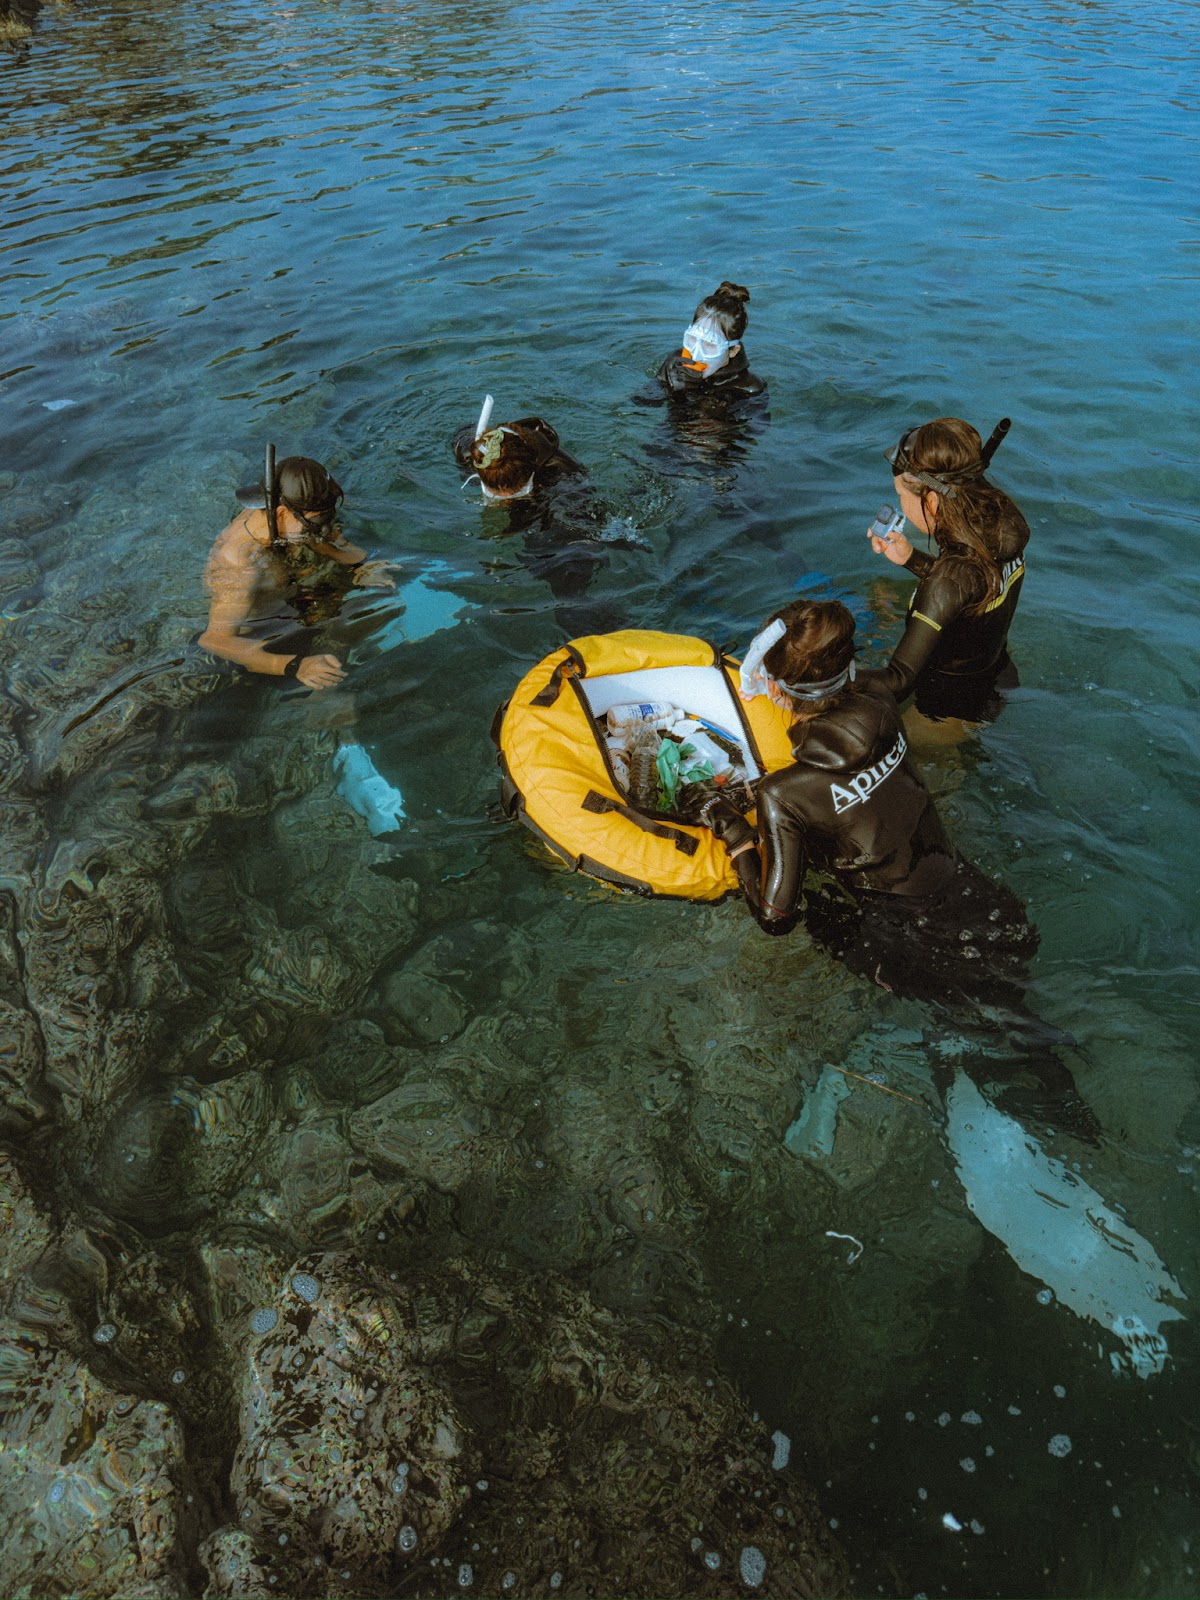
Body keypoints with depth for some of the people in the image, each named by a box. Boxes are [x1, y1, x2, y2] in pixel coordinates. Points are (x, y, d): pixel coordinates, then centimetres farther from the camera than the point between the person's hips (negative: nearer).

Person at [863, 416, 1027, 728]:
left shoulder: (953, 575, -37)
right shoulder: (1002, 521, -12)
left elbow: (896, 681, -40)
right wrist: (910, 559, 2)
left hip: (952, 707, -8)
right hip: (996, 676, 8)